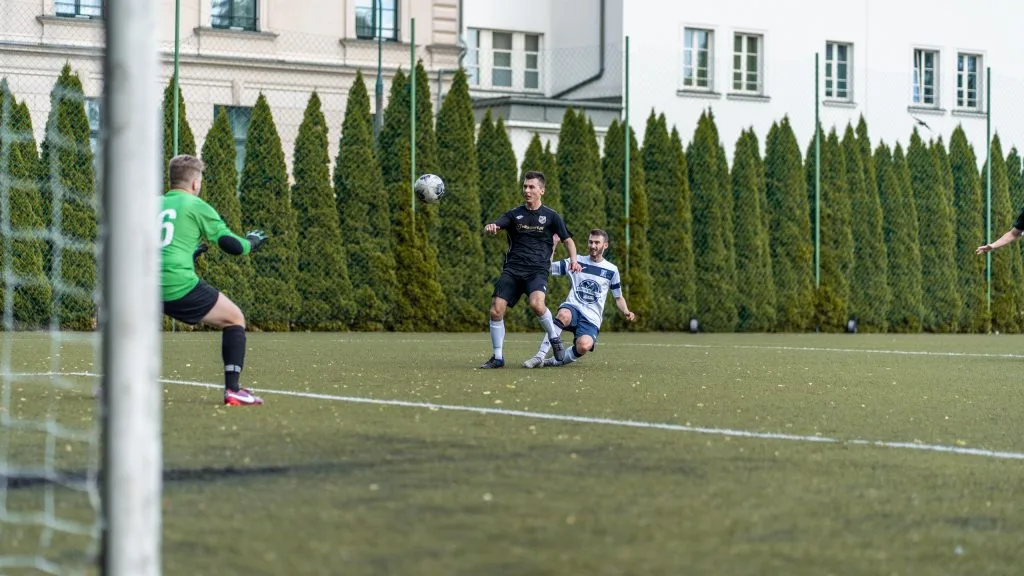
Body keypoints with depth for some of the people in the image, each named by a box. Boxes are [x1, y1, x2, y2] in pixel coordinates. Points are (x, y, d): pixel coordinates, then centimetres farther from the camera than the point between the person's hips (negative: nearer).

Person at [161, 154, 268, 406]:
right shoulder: (196, 206, 4)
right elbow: (233, 246, 2)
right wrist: (251, 243, 25)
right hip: (180, 286, -5)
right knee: (235, 319, 11)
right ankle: (232, 390, -1)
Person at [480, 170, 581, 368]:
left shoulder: (551, 216, 7)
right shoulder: (514, 214, 10)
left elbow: (567, 240, 14)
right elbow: (494, 227, -4)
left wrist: (573, 260, -5)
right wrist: (490, 228, -29)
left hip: (537, 270, -3)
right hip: (512, 270, 3)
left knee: (536, 303, -31)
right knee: (496, 311, -11)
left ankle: (554, 336, -3)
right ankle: (498, 357, 5)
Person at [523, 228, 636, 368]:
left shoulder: (611, 270, 11)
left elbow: (618, 298, 20)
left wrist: (626, 312, 0)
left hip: (592, 318, 0)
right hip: (573, 308, 0)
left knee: (584, 346, -33)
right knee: (563, 315, -40)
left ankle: (555, 361, -8)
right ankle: (539, 357, -36)